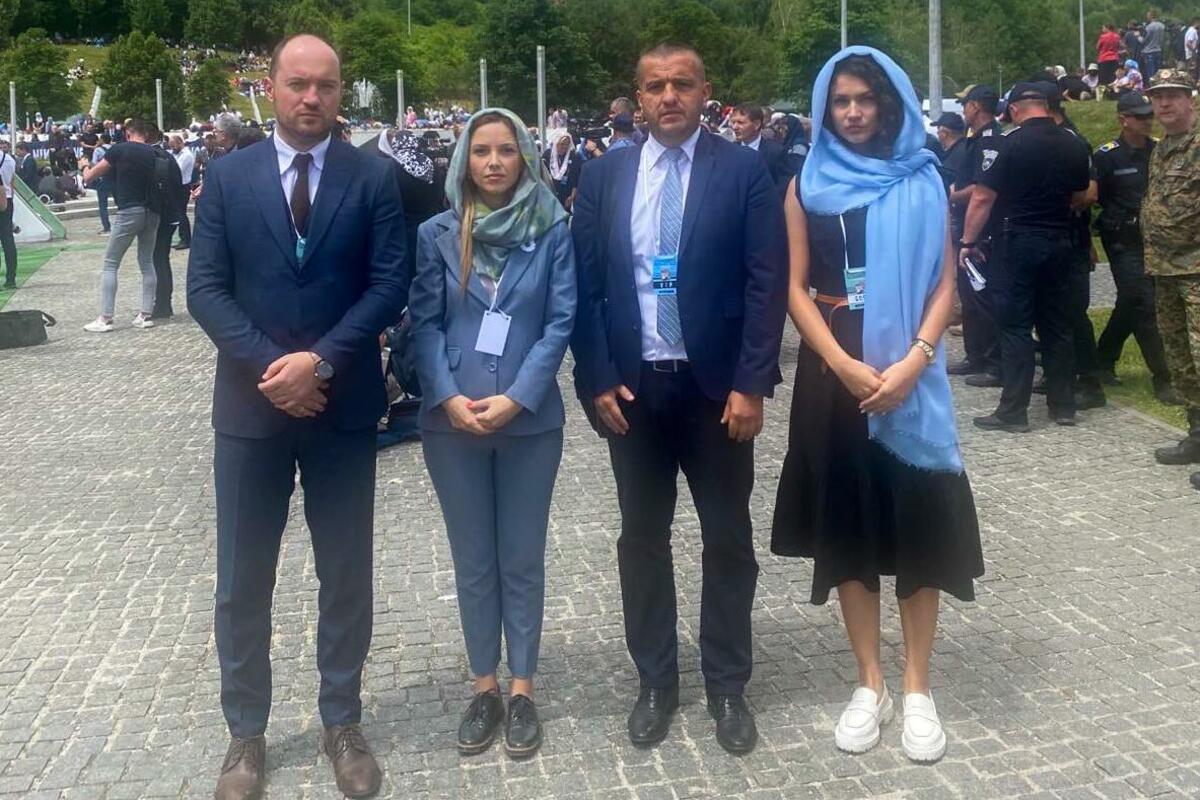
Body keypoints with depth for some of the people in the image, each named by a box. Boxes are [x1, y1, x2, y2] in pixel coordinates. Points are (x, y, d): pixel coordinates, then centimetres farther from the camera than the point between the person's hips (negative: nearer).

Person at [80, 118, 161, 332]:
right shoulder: (153, 153, 6)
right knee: (147, 262, 12)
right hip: (151, 212, 5)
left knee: (111, 263, 2)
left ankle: (105, 318, -1)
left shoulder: (119, 150, -6)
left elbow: (89, 177, 0)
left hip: (128, 212, -5)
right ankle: (146, 314, 10)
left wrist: (84, 165, 22)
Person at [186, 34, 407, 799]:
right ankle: (246, 733, 23)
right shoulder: (228, 175, 4)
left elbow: (391, 284, -7)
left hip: (344, 404, 0)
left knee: (346, 574, 9)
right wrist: (269, 364, -15)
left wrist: (320, 359, -17)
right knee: (242, 580, 7)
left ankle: (343, 723, 25)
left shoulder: (373, 177, 1)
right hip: (250, 403, 1)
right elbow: (205, 288, -2)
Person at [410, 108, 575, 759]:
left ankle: (522, 688, 21)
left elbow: (560, 321, -5)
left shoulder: (551, 230, -1)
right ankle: (483, 687, 24)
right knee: (473, 561, 11)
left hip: (530, 418, -1)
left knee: (522, 559, 8)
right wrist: (449, 397, -13)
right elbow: (424, 322, -1)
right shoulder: (436, 234, 2)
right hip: (452, 420, 1)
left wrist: (518, 396, -14)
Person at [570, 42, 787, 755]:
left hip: (718, 385, -2)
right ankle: (656, 682, 26)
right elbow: (586, 287, 4)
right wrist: (597, 379, -4)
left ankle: (728, 686, 24)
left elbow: (767, 284, -6)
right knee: (642, 538, 11)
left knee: (729, 540, 9)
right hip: (633, 386, 2)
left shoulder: (744, 170, -2)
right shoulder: (604, 176, 5)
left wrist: (751, 383, -12)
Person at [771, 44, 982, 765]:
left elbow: (945, 282, 1)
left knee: (918, 521, 2)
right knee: (848, 522, 5)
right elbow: (796, 287, 2)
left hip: (908, 370, -1)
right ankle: (871, 684, 18)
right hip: (834, 371, 1)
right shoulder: (808, 184, 6)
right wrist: (843, 364, -11)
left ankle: (917, 689, 15)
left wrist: (912, 361, -14)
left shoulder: (923, 179, 4)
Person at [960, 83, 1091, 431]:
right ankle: (1063, 405, 17)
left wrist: (968, 242, -4)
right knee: (1058, 324, 11)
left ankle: (1013, 411, -1)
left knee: (1016, 325, -1)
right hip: (1060, 241, 5)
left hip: (1021, 241, -5)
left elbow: (983, 197, -12)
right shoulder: (1073, 143, 5)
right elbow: (1080, 197, 15)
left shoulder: (1011, 142, -10)